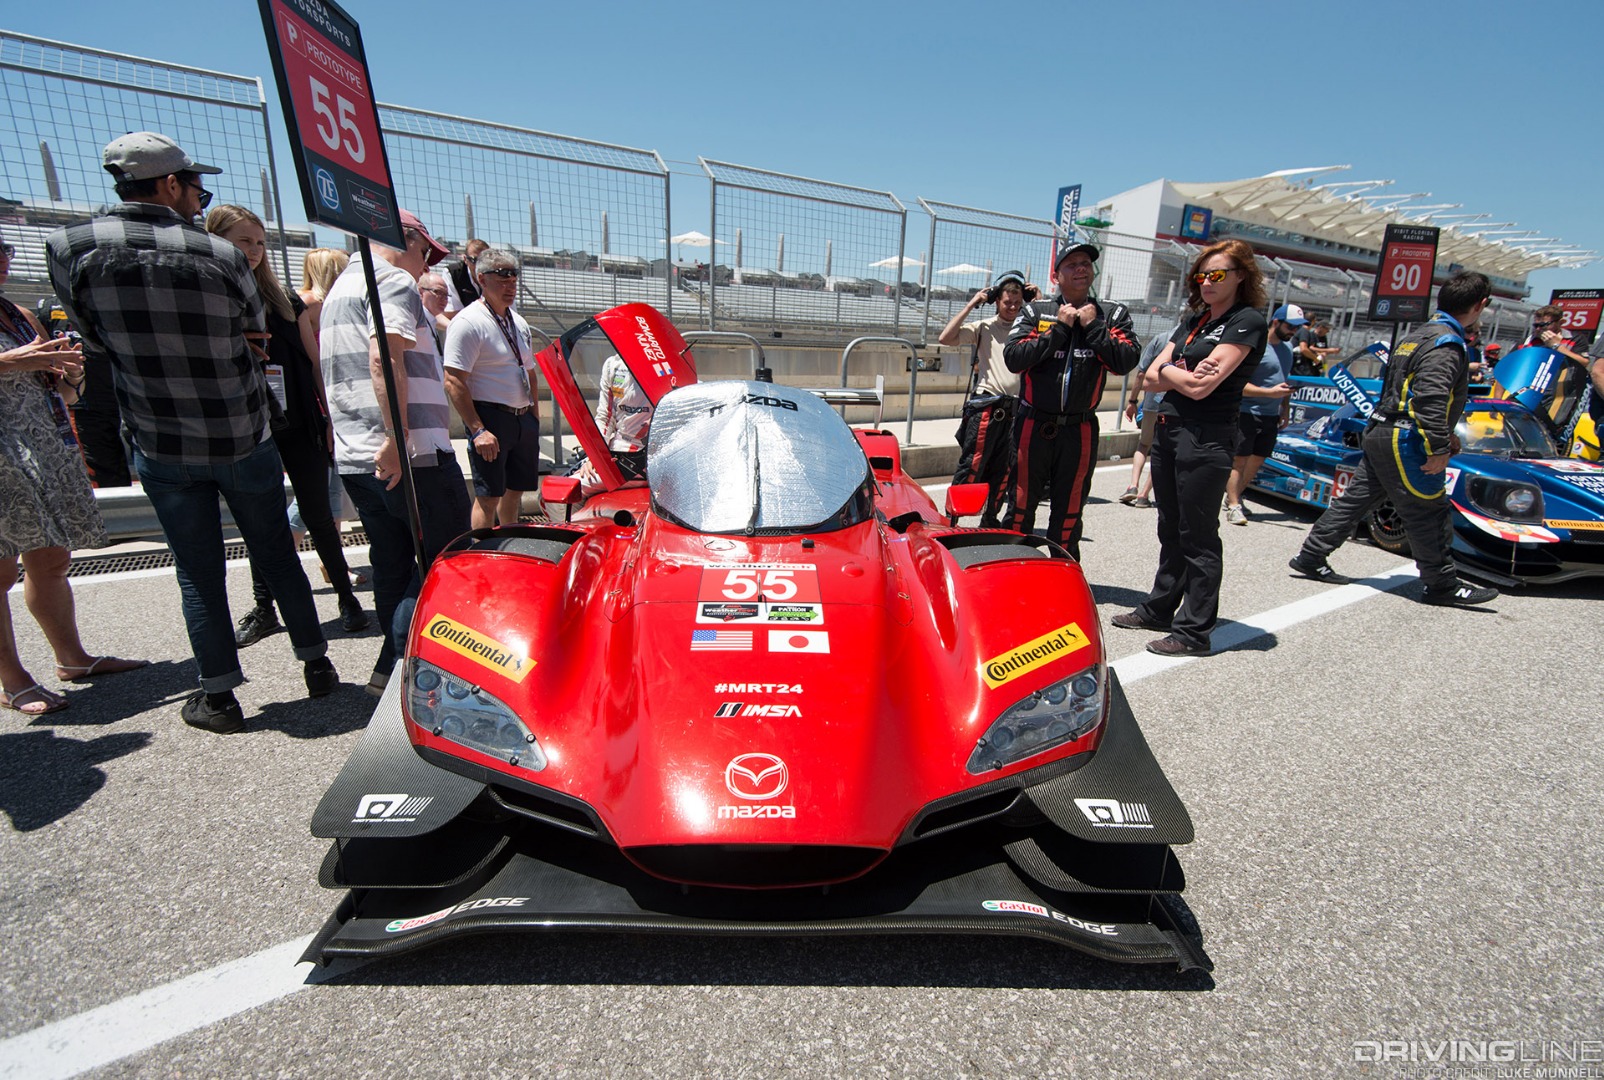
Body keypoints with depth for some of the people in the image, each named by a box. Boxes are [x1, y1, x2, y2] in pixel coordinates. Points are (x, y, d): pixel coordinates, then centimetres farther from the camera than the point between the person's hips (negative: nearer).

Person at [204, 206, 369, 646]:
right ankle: (263, 608, 23)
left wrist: (331, 419, 2)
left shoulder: (285, 301, 5)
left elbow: (314, 362, 6)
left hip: (298, 431, 0)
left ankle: (346, 597, 15)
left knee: (318, 517, 4)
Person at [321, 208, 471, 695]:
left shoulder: (340, 288, 26)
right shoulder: (394, 280, -6)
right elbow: (384, 358, -22)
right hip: (412, 454, -10)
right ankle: (399, 667, -1)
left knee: (391, 563, 15)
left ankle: (396, 666, 22)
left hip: (353, 457, 10)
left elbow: (333, 375, 31)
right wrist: (397, 438, -26)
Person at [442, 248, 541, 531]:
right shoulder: (468, 322, -10)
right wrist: (477, 430, -22)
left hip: (523, 419, 8)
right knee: (489, 496, -5)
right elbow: (454, 383, -16)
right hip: (490, 419, -7)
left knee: (516, 490, 15)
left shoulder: (519, 322, 15)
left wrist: (534, 415, 15)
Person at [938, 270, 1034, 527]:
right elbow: (945, 338, -8)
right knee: (971, 466, -6)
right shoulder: (983, 328, 5)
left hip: (1015, 409, 4)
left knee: (1004, 470, 10)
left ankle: (990, 520, 22)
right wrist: (970, 306, -4)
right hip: (986, 406, -4)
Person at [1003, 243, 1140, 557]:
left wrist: (1093, 326, -10)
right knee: (1021, 506, 7)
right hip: (1034, 425, -1)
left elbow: (1125, 362, -9)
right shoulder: (1035, 311, 3)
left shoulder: (1113, 314, 6)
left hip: (1080, 429, 1)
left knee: (1069, 511, 10)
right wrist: (1059, 327, -12)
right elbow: (1013, 358, -12)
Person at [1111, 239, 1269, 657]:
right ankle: (1159, 610, 28)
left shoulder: (1247, 322, -7)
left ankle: (1194, 631, 8)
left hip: (1205, 438, -8)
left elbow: (1201, 387, -17)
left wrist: (1167, 369, 1)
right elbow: (1149, 379, 9)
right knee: (1171, 530, 16)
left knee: (1198, 538, -1)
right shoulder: (1192, 321, 17)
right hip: (1168, 430, 8)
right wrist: (1184, 373, -9)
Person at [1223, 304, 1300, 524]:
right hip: (1247, 413, -8)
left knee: (1258, 460, 11)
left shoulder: (1288, 346, 13)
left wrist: (1285, 408, 18)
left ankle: (1234, 497, 23)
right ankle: (1233, 506, -4)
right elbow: (1239, 385, -18)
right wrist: (1270, 392, -25)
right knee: (1239, 460, -6)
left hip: (1271, 416, 8)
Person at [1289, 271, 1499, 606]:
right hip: (1405, 441, -9)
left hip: (1381, 433, 9)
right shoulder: (1446, 343, -13)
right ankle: (1443, 585, 10)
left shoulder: (1419, 334, 17)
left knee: (1357, 497, 11)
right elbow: (1431, 399, -24)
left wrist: (1443, 435, 28)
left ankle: (1310, 556, 13)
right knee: (1429, 513, 0)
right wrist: (1439, 448, -21)